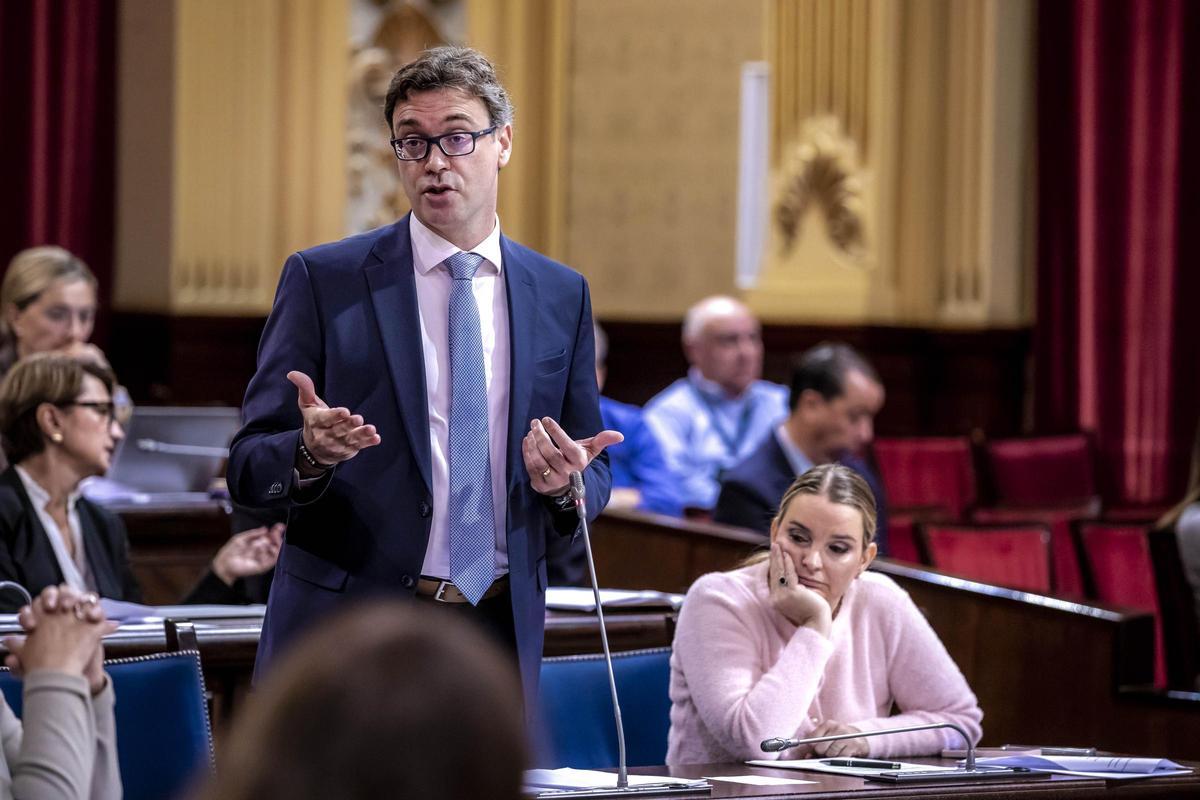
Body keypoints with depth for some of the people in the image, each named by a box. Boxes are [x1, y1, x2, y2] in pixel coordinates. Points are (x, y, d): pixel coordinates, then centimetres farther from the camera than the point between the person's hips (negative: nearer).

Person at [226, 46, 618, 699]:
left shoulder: (561, 296, 9)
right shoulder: (323, 280, -1)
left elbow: (594, 484, 13)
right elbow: (248, 468, -3)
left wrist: (568, 484, -10)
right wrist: (311, 452, -25)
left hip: (499, 639, 3)